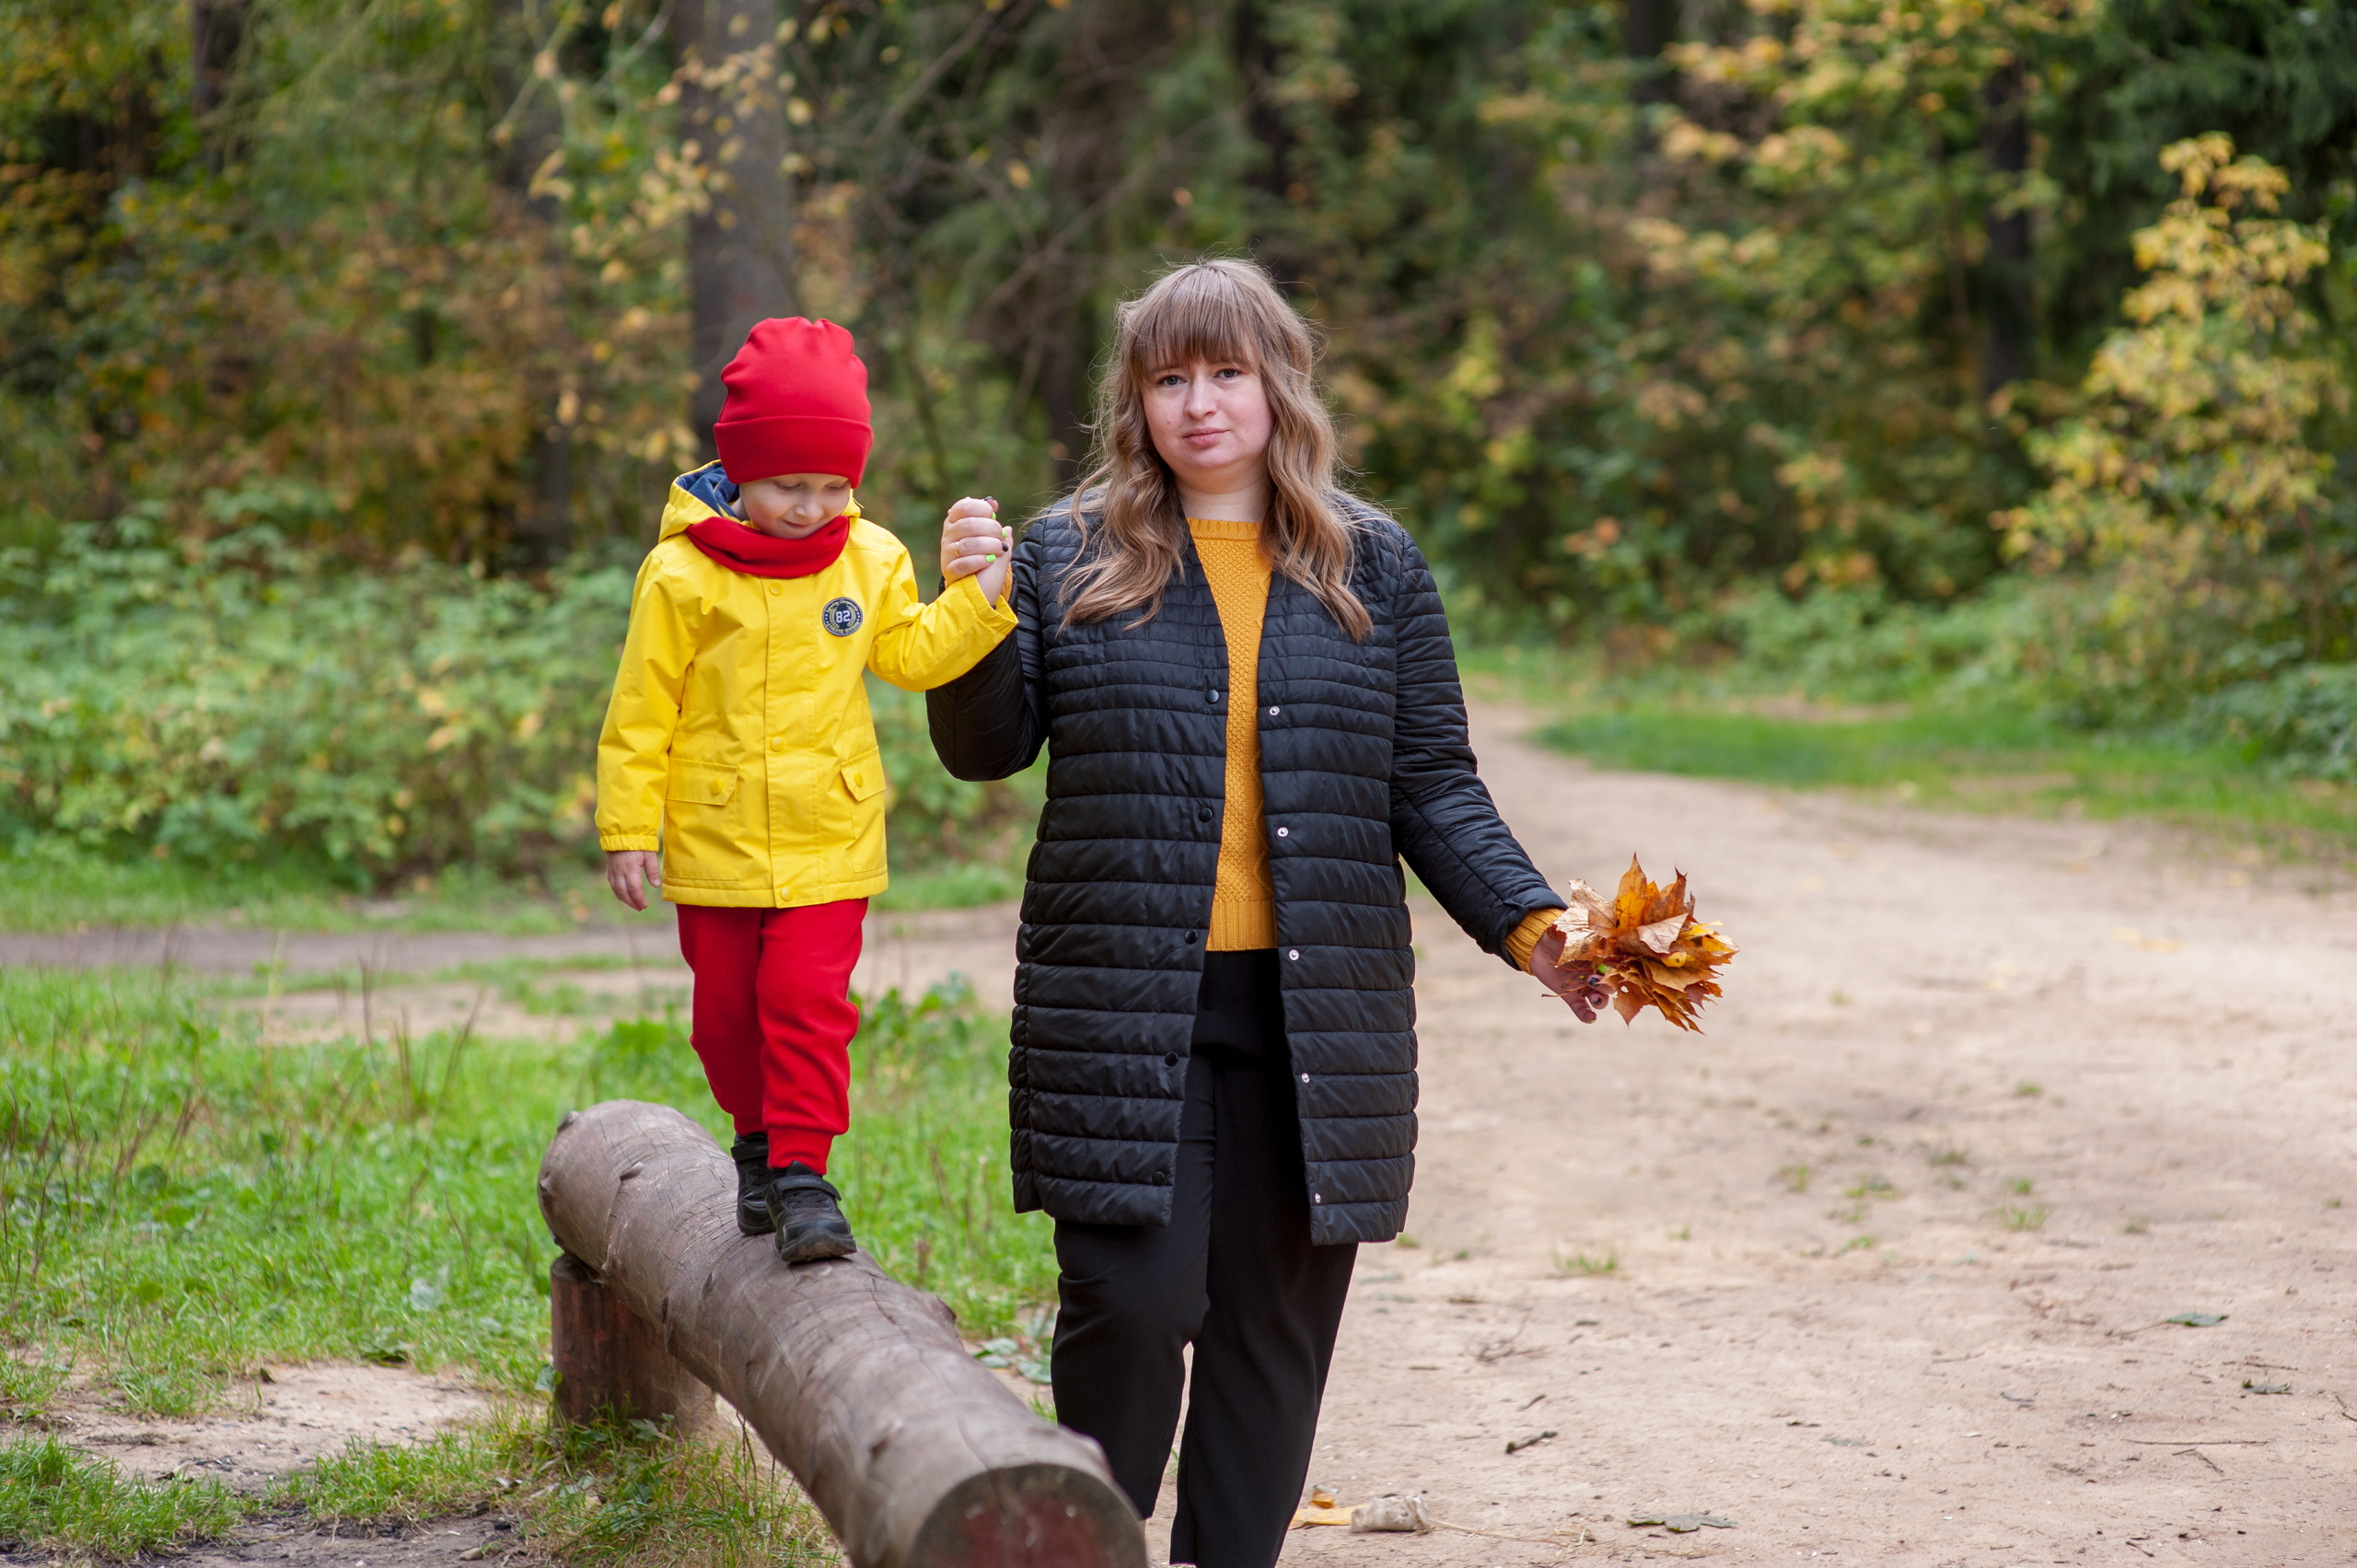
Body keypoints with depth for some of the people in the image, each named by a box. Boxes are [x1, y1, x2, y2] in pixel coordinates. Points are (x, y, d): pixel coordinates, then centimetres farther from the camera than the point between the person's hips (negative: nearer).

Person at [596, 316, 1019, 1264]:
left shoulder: (868, 559, 0)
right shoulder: (682, 573, -10)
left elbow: (916, 654, 7)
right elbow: (641, 712, -5)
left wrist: (981, 591, -8)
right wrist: (627, 829, -5)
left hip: (829, 841, 1)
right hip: (714, 842, 0)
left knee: (807, 1002, -9)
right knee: (726, 1010, 11)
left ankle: (804, 1171, -4)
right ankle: (759, 1145, 32)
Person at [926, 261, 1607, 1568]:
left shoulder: (1373, 568, 9)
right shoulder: (1070, 558, 6)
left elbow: (1432, 785, 9)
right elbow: (986, 751, 7)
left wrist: (1530, 926, -3)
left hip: (1319, 1009, 2)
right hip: (1124, 1006, -2)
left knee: (1278, 1324, 5)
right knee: (1132, 1300, -8)